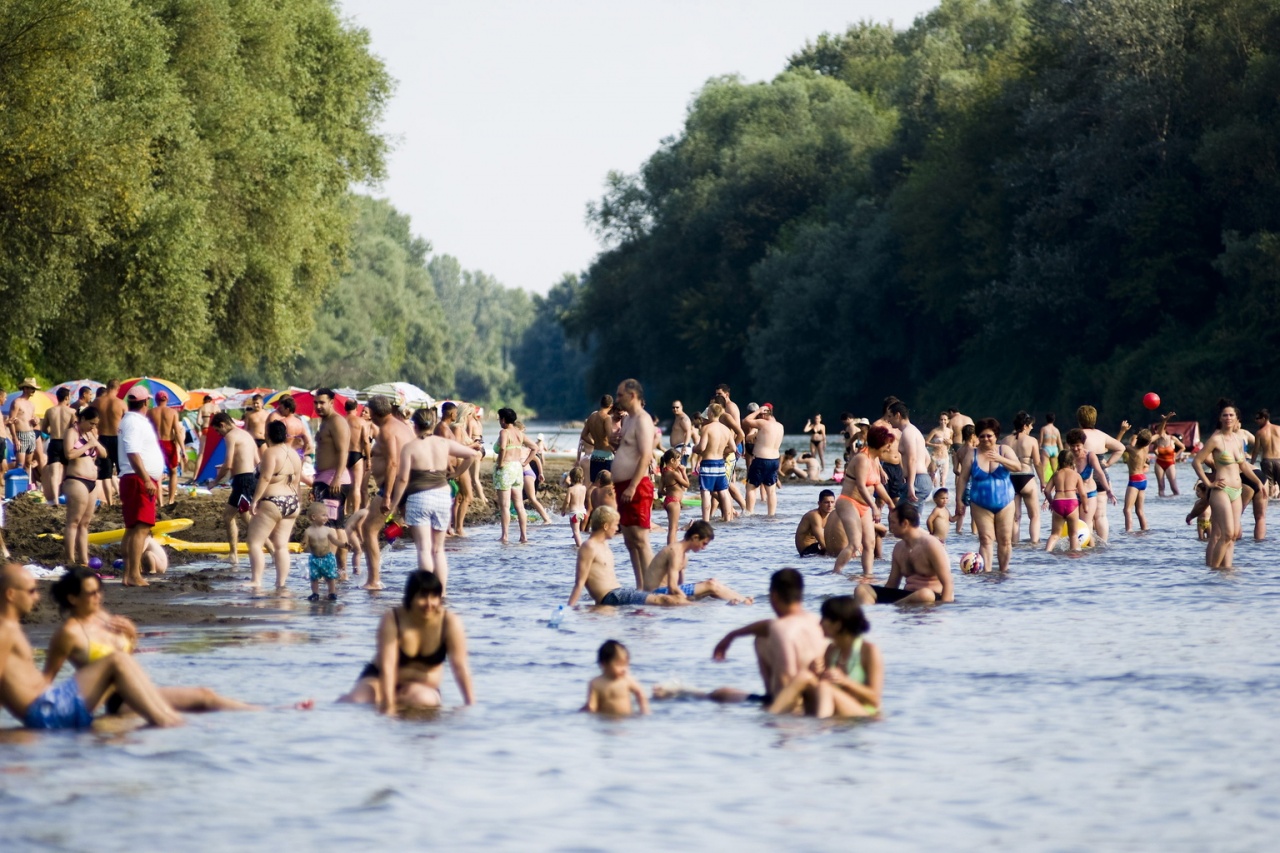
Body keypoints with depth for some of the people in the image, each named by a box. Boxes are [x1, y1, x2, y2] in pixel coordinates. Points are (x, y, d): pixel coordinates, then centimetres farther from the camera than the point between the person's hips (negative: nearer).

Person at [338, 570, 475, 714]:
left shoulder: (451, 623, -18)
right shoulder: (391, 620, -21)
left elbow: (460, 666, -16)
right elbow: (387, 666, -27)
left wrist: (471, 705, -19)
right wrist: (387, 706, -35)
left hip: (424, 687, 2)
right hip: (383, 680, -2)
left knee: (420, 698, -35)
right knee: (358, 700, -31)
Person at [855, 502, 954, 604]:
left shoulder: (931, 545, -9)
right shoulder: (899, 548, 13)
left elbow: (948, 584, -14)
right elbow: (891, 584, 16)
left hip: (933, 598, -7)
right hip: (907, 597, 7)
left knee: (925, 595, -45)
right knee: (862, 589, -9)